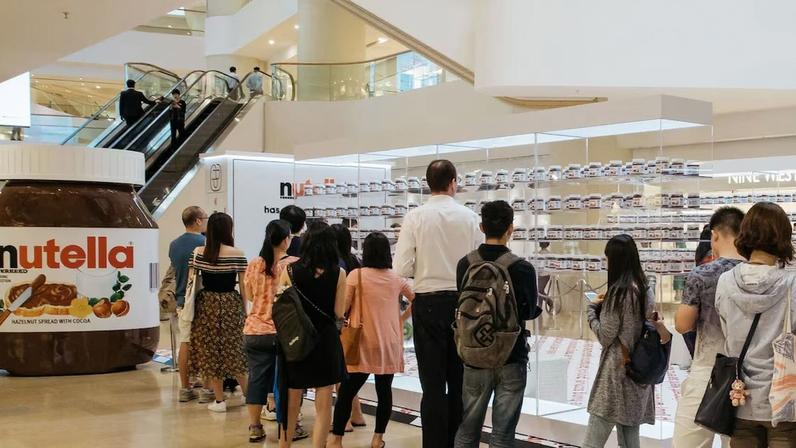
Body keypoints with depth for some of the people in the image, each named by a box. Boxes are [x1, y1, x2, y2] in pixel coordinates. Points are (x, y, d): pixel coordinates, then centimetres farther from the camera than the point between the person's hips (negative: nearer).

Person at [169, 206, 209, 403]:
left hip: (182, 300, 6)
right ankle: (206, 389, 4)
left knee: (185, 343, 10)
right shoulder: (204, 243, -13)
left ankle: (185, 388, 13)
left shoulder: (174, 245, 7)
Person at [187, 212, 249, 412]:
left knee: (210, 353, 9)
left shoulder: (198, 253, -3)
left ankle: (219, 400, 13)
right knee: (235, 351, 10)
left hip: (206, 305, 1)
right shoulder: (237, 254, -8)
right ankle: (249, 396, 15)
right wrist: (245, 310, 6)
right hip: (231, 305, -1)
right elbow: (243, 286, -4)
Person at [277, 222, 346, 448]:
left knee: (291, 404, 15)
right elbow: (339, 313, -6)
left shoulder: (290, 271, -6)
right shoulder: (338, 274, -8)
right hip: (326, 340, -1)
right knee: (323, 405, 7)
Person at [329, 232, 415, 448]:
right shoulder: (396, 278, 4)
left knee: (347, 391, 3)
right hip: (390, 345, 4)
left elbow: (342, 307, -8)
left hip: (365, 344, -3)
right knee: (384, 390, 11)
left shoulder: (356, 275, -8)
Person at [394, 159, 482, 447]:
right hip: (462, 301, 2)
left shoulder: (415, 217, -8)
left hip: (428, 303, -2)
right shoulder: (469, 217, -4)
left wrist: (424, 268, 8)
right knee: (460, 380, 13)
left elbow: (402, 268, -12)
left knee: (433, 383, 4)